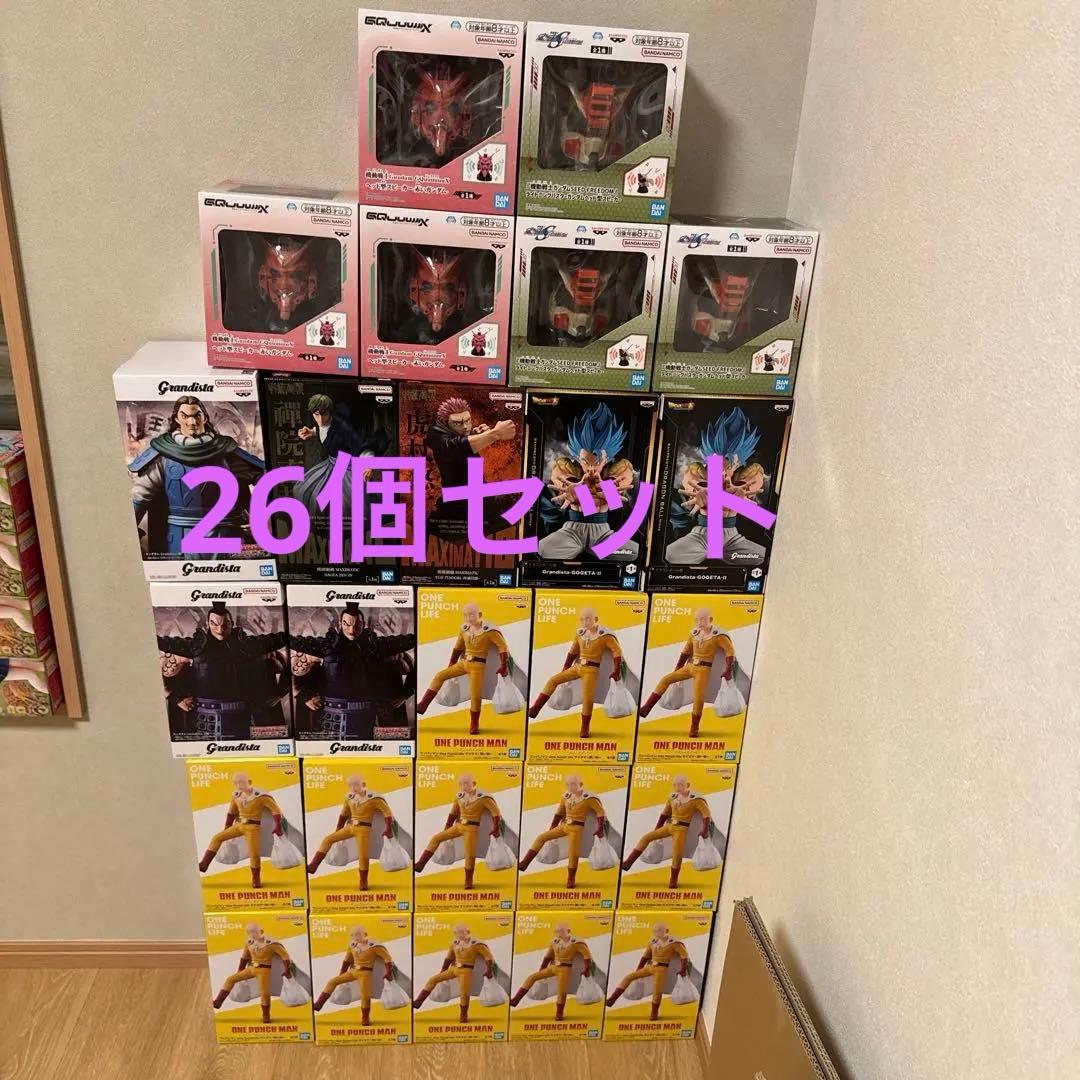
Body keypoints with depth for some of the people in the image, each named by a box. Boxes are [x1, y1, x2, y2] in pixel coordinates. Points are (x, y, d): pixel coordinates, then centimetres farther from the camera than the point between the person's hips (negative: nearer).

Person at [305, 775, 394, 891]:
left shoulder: (373, 798, -17)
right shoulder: (350, 797, -2)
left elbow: (387, 812, -12)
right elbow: (344, 814, 14)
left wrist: (388, 829, -14)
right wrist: (338, 829, 17)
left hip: (363, 830, -5)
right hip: (350, 827, 6)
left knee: (363, 856, -9)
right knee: (328, 839, 1)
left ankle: (363, 882, 12)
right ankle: (312, 867, 0)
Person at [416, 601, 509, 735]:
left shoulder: (489, 631, -17)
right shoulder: (464, 629, 1)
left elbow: (502, 646, -13)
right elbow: (458, 647, 15)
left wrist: (503, 666, -16)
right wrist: (451, 664, 18)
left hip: (477, 666, -6)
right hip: (463, 663, 6)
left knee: (475, 696, -8)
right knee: (439, 676, 2)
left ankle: (474, 725, 12)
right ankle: (422, 706, 3)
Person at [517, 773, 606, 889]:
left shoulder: (588, 798, -15)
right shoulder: (566, 796, 1)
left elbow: (600, 811, -9)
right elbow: (559, 813, 14)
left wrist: (600, 829, -10)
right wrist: (552, 827, 15)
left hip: (576, 828, -6)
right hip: (563, 826, 6)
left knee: (573, 854, -10)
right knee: (541, 837, 3)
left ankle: (571, 880, 15)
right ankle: (524, 864, 4)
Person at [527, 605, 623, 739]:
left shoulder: (605, 635, -13)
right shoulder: (580, 633, 3)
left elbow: (617, 652, -10)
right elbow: (573, 652, 15)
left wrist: (616, 672, -13)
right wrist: (565, 669, 14)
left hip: (591, 670, -6)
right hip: (577, 667, 6)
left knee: (587, 699, -12)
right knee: (553, 680, -2)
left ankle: (584, 729, 9)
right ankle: (534, 710, -2)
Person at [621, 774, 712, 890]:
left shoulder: (695, 798, -13)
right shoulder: (672, 797, 4)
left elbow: (707, 813, -13)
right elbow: (665, 814, 15)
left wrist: (705, 830, -20)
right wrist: (657, 828, 17)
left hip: (681, 829, -6)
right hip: (669, 826, 6)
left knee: (677, 855, -17)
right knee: (646, 837, -1)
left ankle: (673, 881, 7)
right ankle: (628, 863, -2)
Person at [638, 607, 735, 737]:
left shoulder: (718, 634, -11)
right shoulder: (694, 633, 5)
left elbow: (730, 650, -11)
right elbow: (686, 651, 14)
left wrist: (728, 671, -19)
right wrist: (677, 669, 15)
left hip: (703, 670, -6)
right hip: (690, 667, 6)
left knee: (698, 699, -17)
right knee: (666, 679, -3)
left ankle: (694, 729, 5)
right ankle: (645, 709, -5)